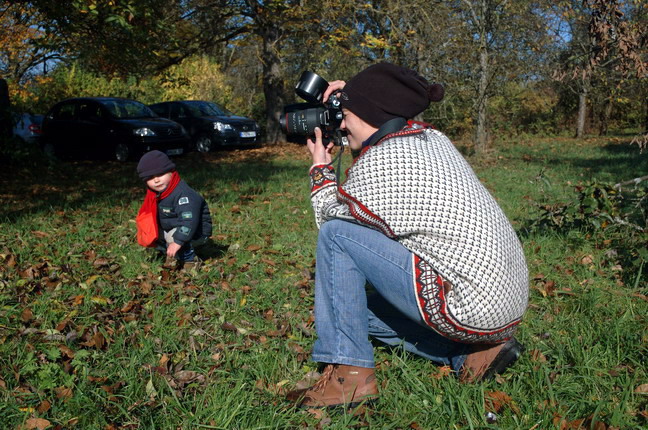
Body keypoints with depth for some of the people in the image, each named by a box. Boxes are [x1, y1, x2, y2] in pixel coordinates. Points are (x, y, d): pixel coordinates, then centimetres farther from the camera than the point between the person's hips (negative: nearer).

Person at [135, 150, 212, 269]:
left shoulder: (183, 194, -31)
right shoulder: (156, 194, -1)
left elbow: (189, 221, -39)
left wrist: (177, 242, -42)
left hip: (196, 233, -9)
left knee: (173, 236, -34)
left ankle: (189, 259, -11)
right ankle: (170, 254, 11)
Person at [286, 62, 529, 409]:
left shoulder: (377, 163, -16)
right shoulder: (432, 138, 8)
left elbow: (332, 223, 0)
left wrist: (320, 168, 12)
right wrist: (353, 99, 23)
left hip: (470, 308, -9)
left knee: (336, 235, -9)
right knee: (362, 308, 24)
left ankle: (349, 375, -7)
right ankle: (474, 352, 13)